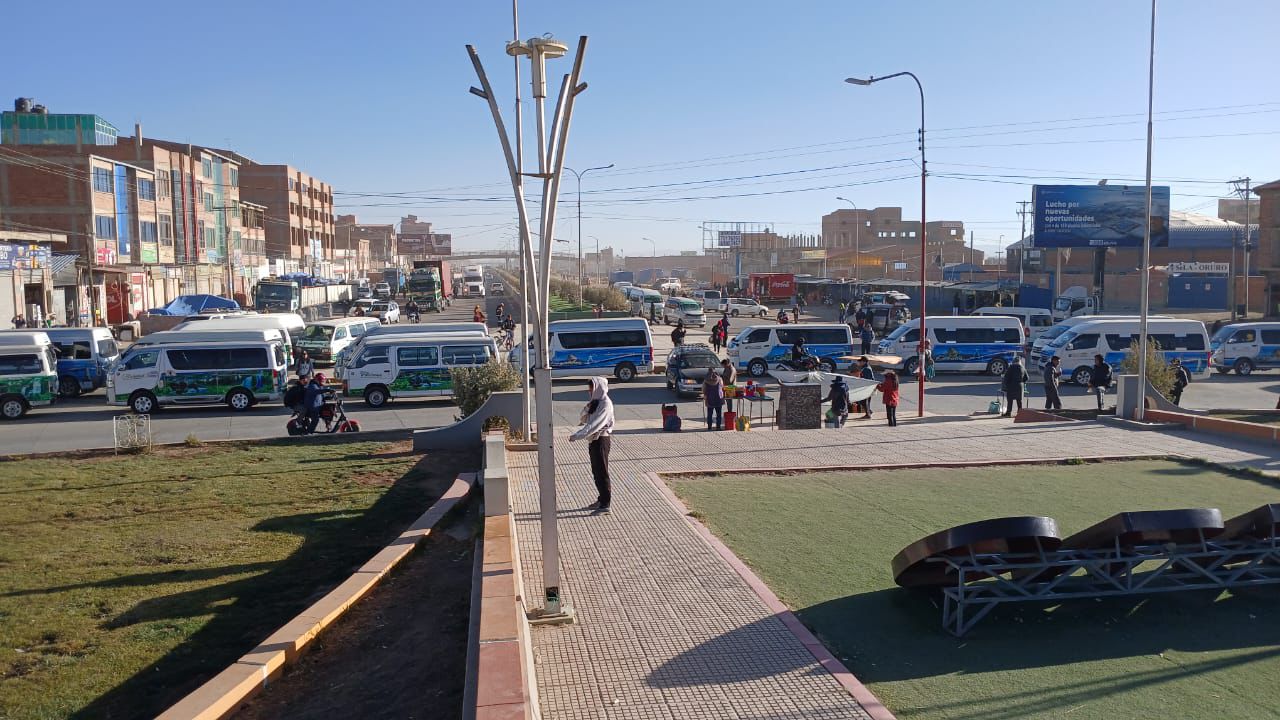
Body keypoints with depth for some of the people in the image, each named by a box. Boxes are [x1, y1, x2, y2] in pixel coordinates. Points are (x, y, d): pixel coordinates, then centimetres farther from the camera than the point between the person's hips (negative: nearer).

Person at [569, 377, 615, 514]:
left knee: (602, 472, -4)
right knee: (596, 472, 16)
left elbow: (594, 424, -25)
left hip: (601, 440, -9)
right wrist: (588, 408, -10)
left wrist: (577, 436, -29)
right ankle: (601, 499, 27)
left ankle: (605, 505, 2)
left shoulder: (605, 404, -18)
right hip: (593, 440, 9)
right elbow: (585, 418, 11)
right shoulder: (595, 401, 11)